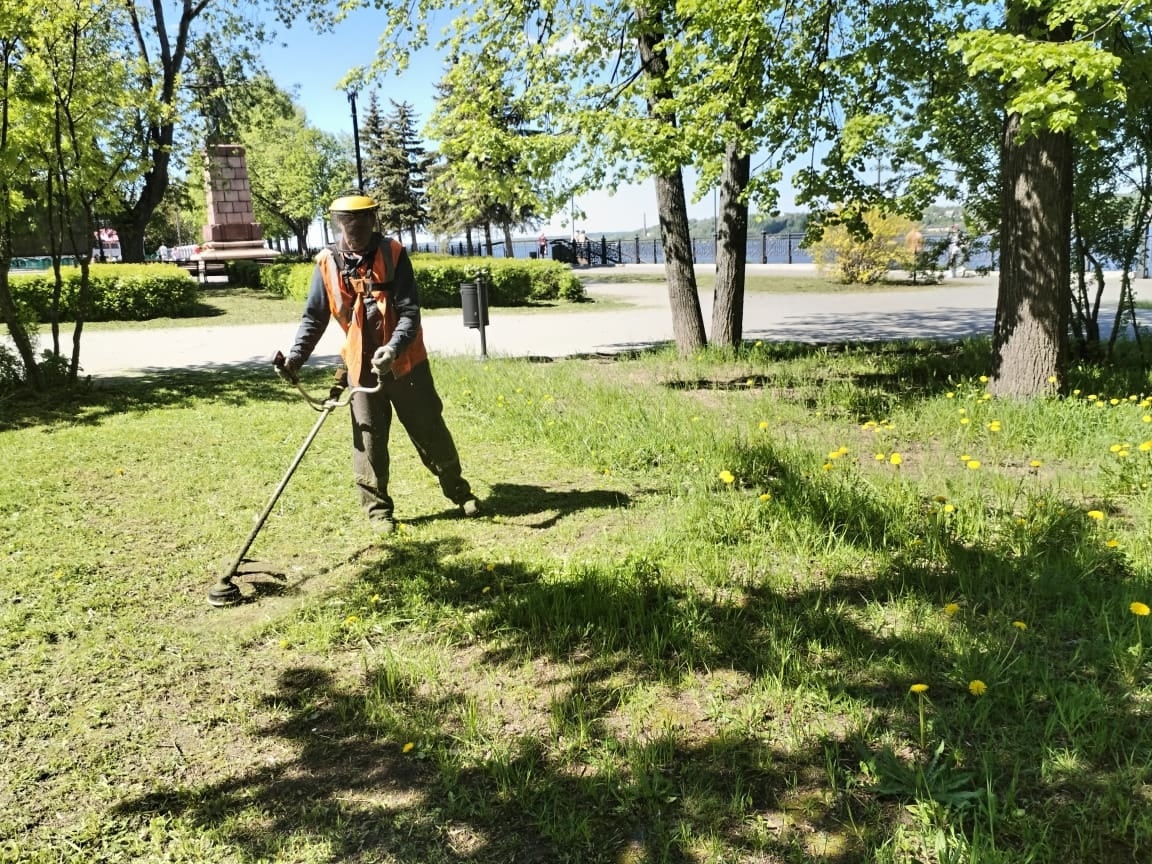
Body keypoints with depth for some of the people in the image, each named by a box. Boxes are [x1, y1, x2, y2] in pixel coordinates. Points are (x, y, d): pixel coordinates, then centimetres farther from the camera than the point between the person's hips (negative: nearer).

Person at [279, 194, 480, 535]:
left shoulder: (393, 254, -10)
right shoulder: (327, 263, -5)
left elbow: (409, 311, -15)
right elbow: (314, 317, 3)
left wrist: (394, 347, -32)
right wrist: (297, 355, -11)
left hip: (405, 362, -1)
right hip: (361, 366, 1)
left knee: (430, 431, 10)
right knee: (369, 441, 4)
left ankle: (458, 490, 28)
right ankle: (377, 508, 18)